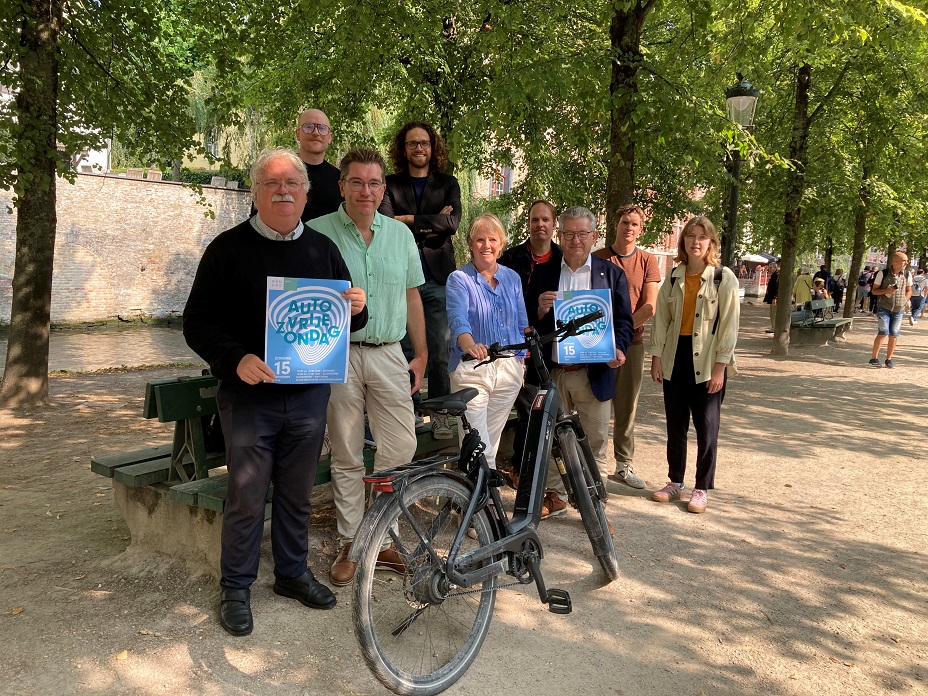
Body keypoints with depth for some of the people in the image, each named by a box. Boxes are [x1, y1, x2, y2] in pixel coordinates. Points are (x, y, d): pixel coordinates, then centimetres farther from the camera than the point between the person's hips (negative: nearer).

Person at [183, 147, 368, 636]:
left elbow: (345, 319, 16)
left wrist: (357, 309, -9)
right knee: (246, 499, 4)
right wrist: (236, 359, -22)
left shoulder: (322, 249, 10)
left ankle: (292, 573, 32)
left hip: (309, 396, 4)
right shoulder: (229, 248, -2)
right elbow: (197, 322, -5)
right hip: (249, 396, -3)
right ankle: (235, 588, 22)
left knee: (297, 494, 14)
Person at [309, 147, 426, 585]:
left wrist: (421, 353, 14)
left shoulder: (401, 234, 10)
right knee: (347, 458, 5)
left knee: (401, 449, 2)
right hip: (338, 355, -3)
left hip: (389, 355, 3)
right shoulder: (319, 232, -2)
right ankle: (349, 546, 20)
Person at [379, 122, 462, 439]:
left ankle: (440, 414, 10)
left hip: (438, 276, 1)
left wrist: (410, 220, -8)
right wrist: (431, 224, -9)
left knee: (440, 349, 0)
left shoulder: (447, 184, 13)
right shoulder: (390, 184, 10)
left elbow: (452, 223, -5)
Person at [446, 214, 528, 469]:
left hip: (509, 370, 4)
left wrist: (521, 359, 7)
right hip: (471, 369, -4)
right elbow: (457, 316, -24)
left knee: (492, 441, 13)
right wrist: (469, 344, -43)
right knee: (479, 448, -10)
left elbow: (522, 325, 16)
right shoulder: (459, 279, -5)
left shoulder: (512, 278, 10)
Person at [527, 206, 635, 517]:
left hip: (594, 372, -1)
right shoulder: (543, 273, 8)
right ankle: (554, 495, 29)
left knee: (595, 443, 4)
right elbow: (528, 324, 9)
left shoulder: (611, 273, 5)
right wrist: (540, 311, -13)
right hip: (552, 372, 2)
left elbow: (624, 321, 5)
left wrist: (618, 348, -13)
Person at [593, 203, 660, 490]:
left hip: (632, 341, 2)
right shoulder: (597, 259, 4)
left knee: (627, 406, 8)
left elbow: (650, 307, -1)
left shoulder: (647, 261, 7)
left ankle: (624, 465, 17)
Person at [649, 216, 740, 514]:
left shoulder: (724, 278, -5)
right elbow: (661, 319, 9)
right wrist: (656, 358, 3)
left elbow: (729, 325, -8)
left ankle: (702, 488, 14)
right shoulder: (673, 278, 7)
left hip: (707, 362, -4)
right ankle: (675, 482, 24)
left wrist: (720, 367, -12)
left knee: (706, 428, 2)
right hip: (675, 358, 4)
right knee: (675, 426, 11)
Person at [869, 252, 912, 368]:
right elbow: (874, 290, -1)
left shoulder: (907, 274, 2)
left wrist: (904, 301, -2)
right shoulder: (883, 273, -7)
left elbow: (909, 291, 13)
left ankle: (888, 359, 15)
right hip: (884, 308, -3)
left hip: (899, 310, 3)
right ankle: (874, 358, 0)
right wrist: (887, 291, -18)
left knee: (894, 335, 3)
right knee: (883, 333, -12)